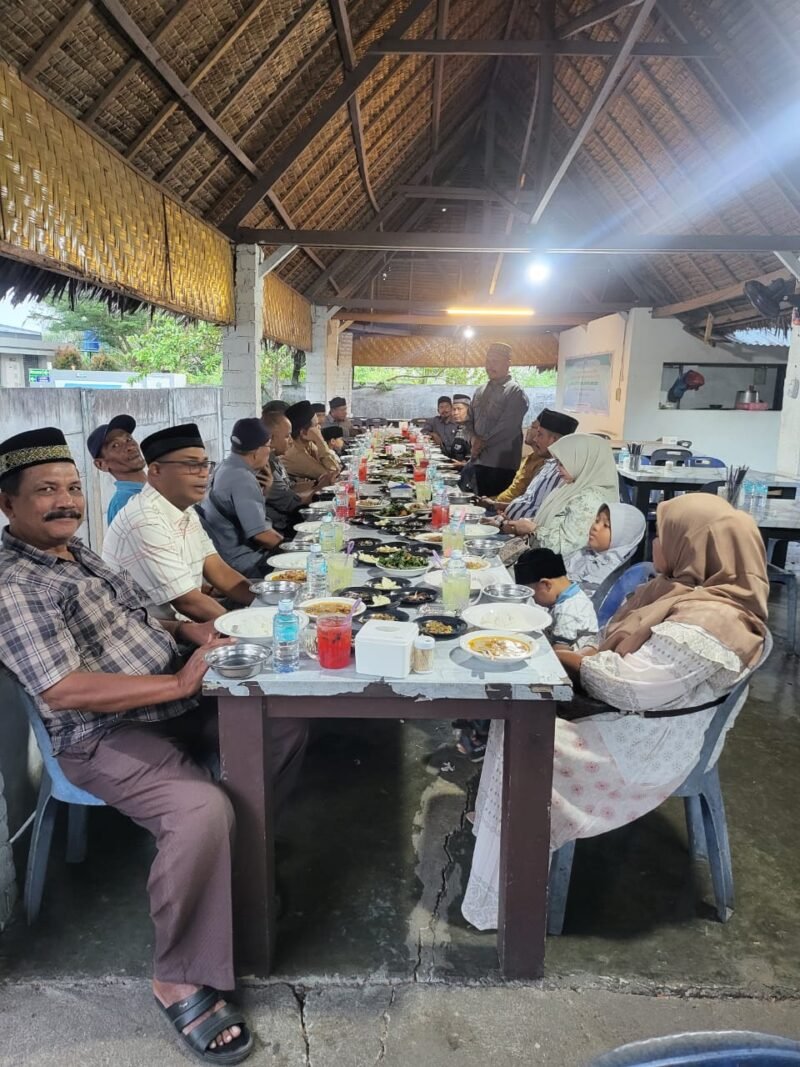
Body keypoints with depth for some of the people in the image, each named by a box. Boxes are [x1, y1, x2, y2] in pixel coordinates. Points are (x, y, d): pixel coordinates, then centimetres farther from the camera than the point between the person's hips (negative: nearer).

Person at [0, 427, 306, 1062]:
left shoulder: (78, 554, 13)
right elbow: (65, 691, -25)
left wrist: (192, 631, 4)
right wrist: (178, 683, -24)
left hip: (175, 705, 10)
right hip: (107, 738, -9)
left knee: (286, 730, 8)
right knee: (203, 810, -33)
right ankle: (181, 980, -9)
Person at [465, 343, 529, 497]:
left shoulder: (515, 392, -6)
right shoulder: (479, 391, 17)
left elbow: (507, 427, -14)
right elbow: (470, 419, 18)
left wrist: (484, 442, -8)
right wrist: (474, 439, -1)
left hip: (502, 462, -7)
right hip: (479, 460, 7)